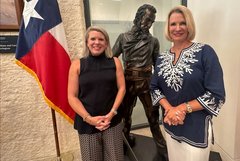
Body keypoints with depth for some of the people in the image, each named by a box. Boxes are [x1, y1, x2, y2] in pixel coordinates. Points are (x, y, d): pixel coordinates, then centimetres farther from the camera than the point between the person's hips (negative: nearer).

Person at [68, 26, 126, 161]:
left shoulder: (115, 62, 3)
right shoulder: (77, 65, -1)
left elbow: (122, 88, 0)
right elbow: (72, 97, -3)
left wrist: (111, 113, -9)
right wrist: (89, 118, -11)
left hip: (113, 121, 1)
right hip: (87, 124, 0)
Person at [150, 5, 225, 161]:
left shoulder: (205, 52, -12)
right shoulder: (162, 57, 1)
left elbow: (217, 95, -15)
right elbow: (154, 88, 2)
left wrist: (182, 108, -19)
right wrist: (169, 108, -14)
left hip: (197, 128, -4)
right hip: (170, 125, 4)